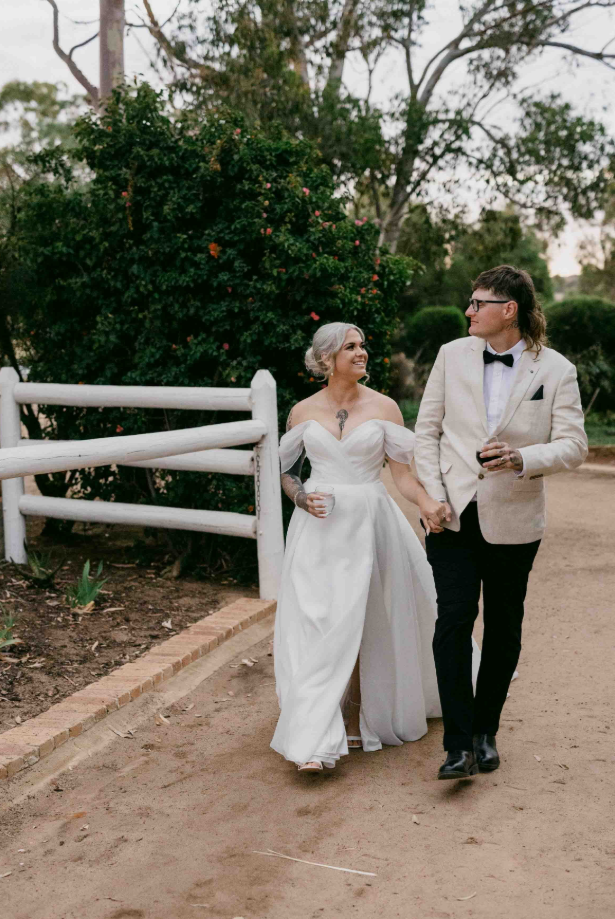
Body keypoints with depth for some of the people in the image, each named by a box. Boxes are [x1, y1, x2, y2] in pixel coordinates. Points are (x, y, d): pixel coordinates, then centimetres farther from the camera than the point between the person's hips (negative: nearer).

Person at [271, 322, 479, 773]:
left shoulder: (383, 408, 0)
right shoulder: (304, 411, 4)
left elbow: (403, 469, -3)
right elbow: (286, 468, 16)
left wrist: (427, 503, -21)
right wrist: (303, 499, -4)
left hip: (369, 524, 0)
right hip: (319, 529, 1)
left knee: (362, 626, 5)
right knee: (316, 626, -6)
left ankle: (357, 722, 24)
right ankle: (315, 740, -3)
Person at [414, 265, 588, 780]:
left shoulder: (556, 370, -4)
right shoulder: (453, 355, 3)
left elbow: (573, 445, -6)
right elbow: (427, 430, 6)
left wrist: (523, 459, -25)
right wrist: (434, 495, -4)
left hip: (513, 520, 0)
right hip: (454, 514, 1)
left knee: (503, 629, 10)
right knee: (453, 620, -9)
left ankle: (486, 732, 28)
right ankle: (459, 743, -2)